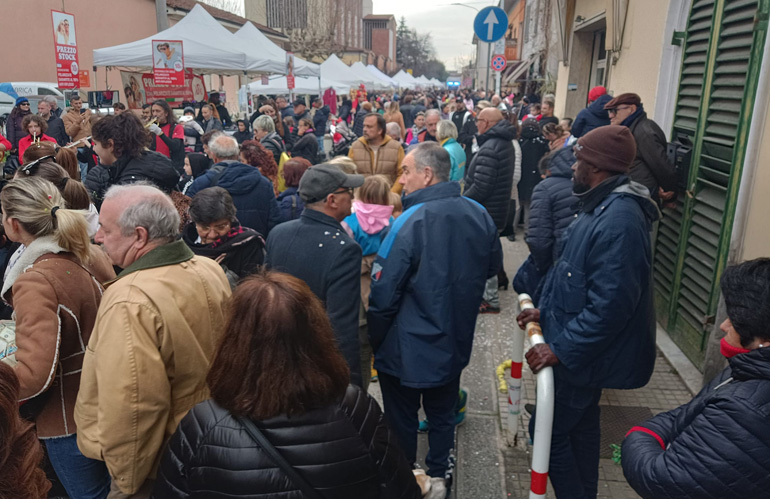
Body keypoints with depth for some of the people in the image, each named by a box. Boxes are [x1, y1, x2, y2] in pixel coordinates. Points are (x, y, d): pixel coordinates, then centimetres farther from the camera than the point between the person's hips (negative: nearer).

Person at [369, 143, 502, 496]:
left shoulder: (410, 222, -25)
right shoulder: (479, 215, -7)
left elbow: (383, 293, -21)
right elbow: (492, 267, 10)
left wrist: (374, 340, -6)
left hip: (408, 346, -5)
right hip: (455, 341, 5)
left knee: (402, 419, 16)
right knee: (443, 413, 24)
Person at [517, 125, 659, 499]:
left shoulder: (618, 220, -28)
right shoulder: (602, 206, 7)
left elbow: (609, 305, -31)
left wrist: (560, 349, -26)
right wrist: (545, 309, 11)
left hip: (583, 354, -10)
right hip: (586, 347, 10)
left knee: (548, 430, 2)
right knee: (580, 425, 23)